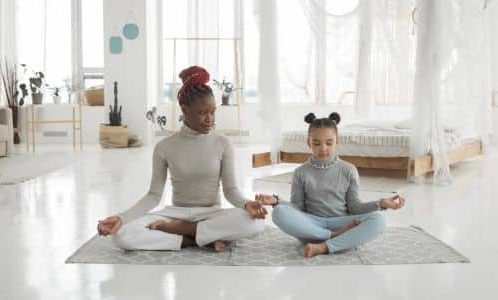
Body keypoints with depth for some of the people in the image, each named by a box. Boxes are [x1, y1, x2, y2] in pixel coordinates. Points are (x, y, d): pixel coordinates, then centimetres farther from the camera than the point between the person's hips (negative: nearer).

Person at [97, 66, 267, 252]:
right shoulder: (165, 147, -3)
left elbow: (230, 190, -4)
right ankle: (203, 238, -22)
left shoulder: (222, 144, -3)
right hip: (176, 213, 0)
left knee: (255, 222, -33)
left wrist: (246, 204, -28)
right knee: (122, 235, -27)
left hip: (211, 214, 1)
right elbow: (154, 195, -2)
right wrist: (121, 218, -17)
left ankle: (175, 229, -21)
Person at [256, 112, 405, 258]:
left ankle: (322, 247, -32)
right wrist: (276, 201, -15)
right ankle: (336, 236, -26)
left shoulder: (348, 170, 5)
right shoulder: (301, 173, 5)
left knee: (378, 219, -28)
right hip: (312, 224, 0)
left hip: (340, 222, 1)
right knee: (279, 212, -30)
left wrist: (381, 203, -9)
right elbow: (297, 207, 4)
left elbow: (354, 207, 5)